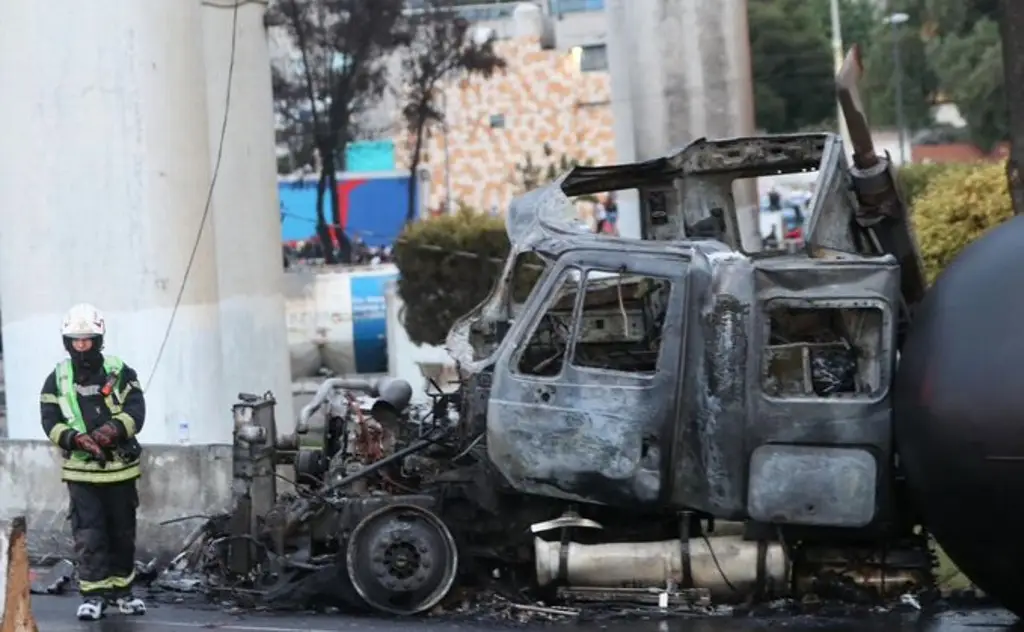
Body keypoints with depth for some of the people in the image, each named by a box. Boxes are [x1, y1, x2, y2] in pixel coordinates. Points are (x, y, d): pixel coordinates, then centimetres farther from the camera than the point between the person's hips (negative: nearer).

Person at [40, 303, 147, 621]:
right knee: (88, 535, -6)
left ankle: (120, 590, 23)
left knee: (122, 532, 10)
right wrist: (75, 438, -21)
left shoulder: (120, 373, 1)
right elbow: (50, 421, -3)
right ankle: (93, 594, -1)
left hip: (119, 467, 1)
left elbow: (136, 410, -8)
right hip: (81, 470, -1)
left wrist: (114, 430, -26)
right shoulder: (57, 379, 3)